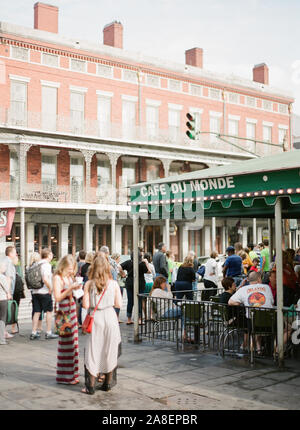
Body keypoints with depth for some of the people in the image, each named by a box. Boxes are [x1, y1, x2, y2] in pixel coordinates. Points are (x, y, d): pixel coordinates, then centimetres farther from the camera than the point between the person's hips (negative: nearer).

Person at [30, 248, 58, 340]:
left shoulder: (37, 265, 10)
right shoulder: (46, 265, -13)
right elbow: (45, 279, -23)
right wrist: (50, 288, -12)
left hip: (35, 291, 7)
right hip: (45, 292, -7)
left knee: (36, 312, 10)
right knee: (49, 312, 5)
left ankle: (33, 333, 11)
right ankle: (49, 333, 7)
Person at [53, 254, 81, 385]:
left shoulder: (70, 277, 13)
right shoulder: (58, 278, -9)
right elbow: (58, 297, -15)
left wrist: (76, 288, 4)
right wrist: (70, 288, -20)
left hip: (72, 308, 8)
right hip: (64, 311, -8)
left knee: (73, 342, 11)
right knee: (66, 343, -5)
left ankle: (72, 373, 20)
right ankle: (65, 376, 4)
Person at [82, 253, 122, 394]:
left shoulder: (89, 284, -6)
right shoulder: (114, 284, -4)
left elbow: (86, 305, -9)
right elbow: (119, 304, -2)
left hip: (95, 319, -1)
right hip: (110, 316, 1)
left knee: (93, 350, 6)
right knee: (110, 350, 13)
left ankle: (90, 386, 7)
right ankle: (108, 383, 23)